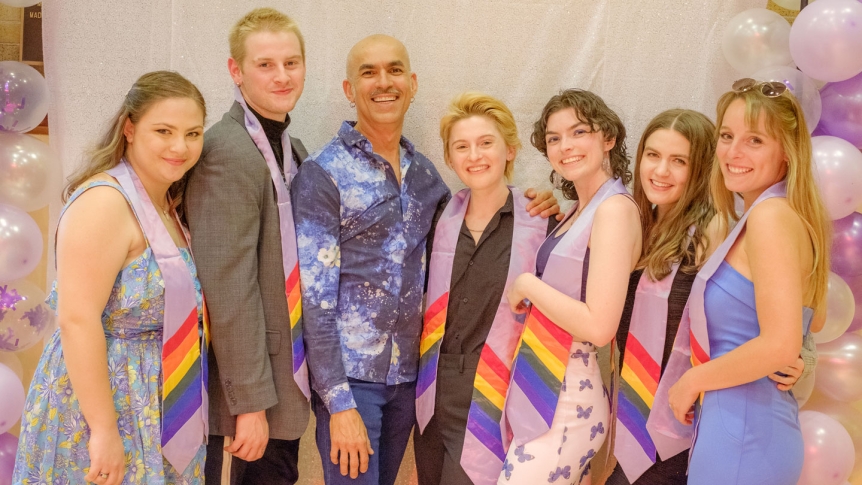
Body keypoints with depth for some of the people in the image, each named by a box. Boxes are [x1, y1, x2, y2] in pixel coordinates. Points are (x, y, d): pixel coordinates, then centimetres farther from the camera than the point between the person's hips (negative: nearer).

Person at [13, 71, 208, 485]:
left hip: (152, 408, 9)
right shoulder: (104, 202, -20)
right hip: (104, 403, -8)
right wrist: (104, 430, -25)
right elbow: (77, 321, -25)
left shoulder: (165, 204, 8)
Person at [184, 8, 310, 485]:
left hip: (286, 375, 8)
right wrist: (251, 402, -21)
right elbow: (228, 289, -22)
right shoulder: (228, 151, -18)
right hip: (248, 389, -8)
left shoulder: (292, 149, 10)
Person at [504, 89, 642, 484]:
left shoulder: (615, 208, -14)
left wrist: (527, 285, -11)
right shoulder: (580, 211, 13)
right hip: (539, 394, 9)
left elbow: (598, 326, -21)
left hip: (565, 406, -9)